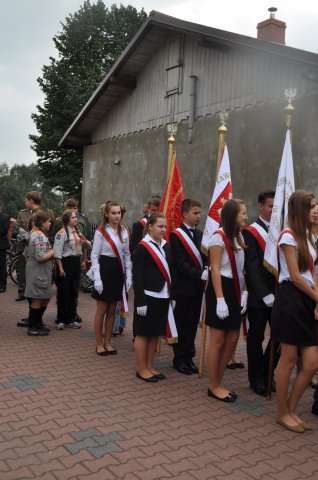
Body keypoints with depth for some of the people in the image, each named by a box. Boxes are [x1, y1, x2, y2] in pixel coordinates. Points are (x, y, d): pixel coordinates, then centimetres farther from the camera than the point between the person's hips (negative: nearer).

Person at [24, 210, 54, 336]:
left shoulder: (33, 233, 14)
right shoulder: (40, 236, -17)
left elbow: (26, 254, 19)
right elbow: (41, 257, -24)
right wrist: (53, 252, -12)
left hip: (35, 271, 10)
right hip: (39, 272, -10)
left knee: (45, 299, 16)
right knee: (37, 300, 0)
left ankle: (37, 323, 26)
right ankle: (32, 329, 9)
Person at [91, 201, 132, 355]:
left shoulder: (124, 232, 7)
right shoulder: (101, 232, -7)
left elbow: (127, 255, 11)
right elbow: (94, 256, -8)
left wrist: (128, 276, 4)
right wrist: (97, 278, -15)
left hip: (118, 272, 5)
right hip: (104, 270, -5)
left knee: (112, 310, 12)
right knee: (101, 310, 4)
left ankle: (107, 343, 23)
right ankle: (99, 344, 16)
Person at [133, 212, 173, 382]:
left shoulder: (166, 246, 10)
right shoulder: (142, 247, -11)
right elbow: (137, 276, -14)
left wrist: (172, 295, 10)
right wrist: (140, 301, -18)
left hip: (162, 297, 7)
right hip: (148, 297, -7)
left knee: (155, 333, 14)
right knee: (143, 333, 4)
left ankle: (150, 366, 26)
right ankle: (141, 369, 15)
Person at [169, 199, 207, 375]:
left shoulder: (201, 234, 9)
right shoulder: (176, 235, -9)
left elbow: (204, 258, 7)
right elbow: (180, 263, -16)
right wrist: (200, 274, -24)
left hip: (198, 287, 5)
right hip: (182, 286, -5)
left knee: (192, 324, 12)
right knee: (181, 324, 6)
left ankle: (189, 357, 23)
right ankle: (179, 358, 18)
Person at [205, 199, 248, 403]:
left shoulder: (239, 237, 12)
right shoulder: (219, 237, -11)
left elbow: (242, 270, 12)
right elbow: (215, 270, -15)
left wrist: (244, 294, 4)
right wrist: (220, 300, -19)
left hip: (235, 291, 8)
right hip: (221, 289, -8)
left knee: (232, 339, 10)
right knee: (218, 341, 1)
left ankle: (218, 383, 23)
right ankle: (214, 387, 14)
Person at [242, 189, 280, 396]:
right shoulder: (251, 233, -7)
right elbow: (252, 268, -12)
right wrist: (265, 294, -17)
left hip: (278, 294, 5)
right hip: (258, 295, -4)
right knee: (256, 337, 8)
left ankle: (266, 374, 27)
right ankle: (256, 379, 24)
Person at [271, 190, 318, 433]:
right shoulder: (289, 236, -10)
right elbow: (295, 277, -13)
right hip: (291, 300, -8)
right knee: (289, 360, 2)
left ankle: (291, 410, 22)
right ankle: (283, 413, 18)